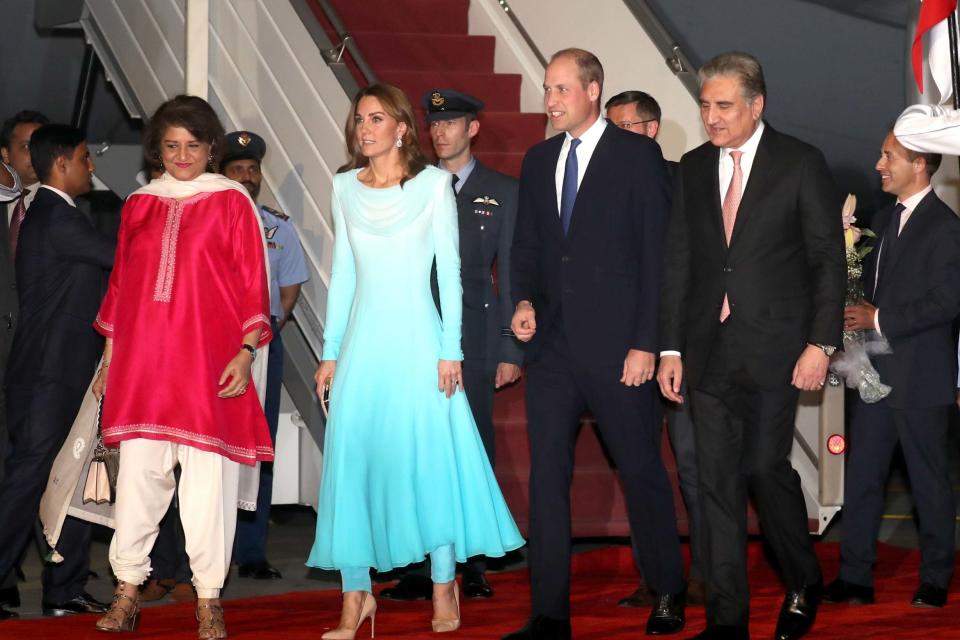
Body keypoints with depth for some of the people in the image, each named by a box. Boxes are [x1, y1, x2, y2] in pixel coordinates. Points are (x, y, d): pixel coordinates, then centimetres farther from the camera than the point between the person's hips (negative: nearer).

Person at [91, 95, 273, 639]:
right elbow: (121, 282, 16)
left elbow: (252, 283, 0)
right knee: (138, 473, 1)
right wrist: (109, 356, 15)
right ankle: (128, 590, 9)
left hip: (208, 363, -3)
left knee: (208, 479, -3)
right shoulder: (140, 205, 12)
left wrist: (247, 352, -8)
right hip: (142, 360, 3)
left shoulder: (231, 201, 2)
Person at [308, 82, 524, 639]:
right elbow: (343, 273, 12)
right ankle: (356, 594, 6)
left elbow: (449, 270, -2)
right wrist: (331, 352, 9)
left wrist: (450, 349, -7)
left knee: (430, 456, -2)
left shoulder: (434, 184, -2)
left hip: (416, 337, -3)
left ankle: (444, 587, 10)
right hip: (363, 341, 3)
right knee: (353, 461, 0)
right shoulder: (345, 188, 8)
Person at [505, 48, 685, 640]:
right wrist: (525, 300, -2)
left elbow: (659, 252, -6)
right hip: (553, 346, 5)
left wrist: (647, 343, -11)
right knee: (547, 476, 1)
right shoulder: (538, 161, 13)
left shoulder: (638, 155, -3)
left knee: (643, 472, 5)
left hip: (617, 348, -5)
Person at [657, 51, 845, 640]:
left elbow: (829, 259, -3)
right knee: (718, 481, 4)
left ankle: (805, 584, 17)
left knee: (765, 466, -9)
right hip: (710, 348, 4)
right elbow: (679, 261, 11)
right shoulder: (694, 168, 10)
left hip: (774, 348, -4)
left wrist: (821, 344, -10)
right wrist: (671, 348, 6)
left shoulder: (801, 164, -2)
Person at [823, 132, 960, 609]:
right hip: (877, 371, 8)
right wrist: (856, 314, 3)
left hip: (920, 376, -7)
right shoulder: (884, 220, 14)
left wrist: (880, 319, -18)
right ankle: (855, 578, 10)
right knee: (861, 475, 6)